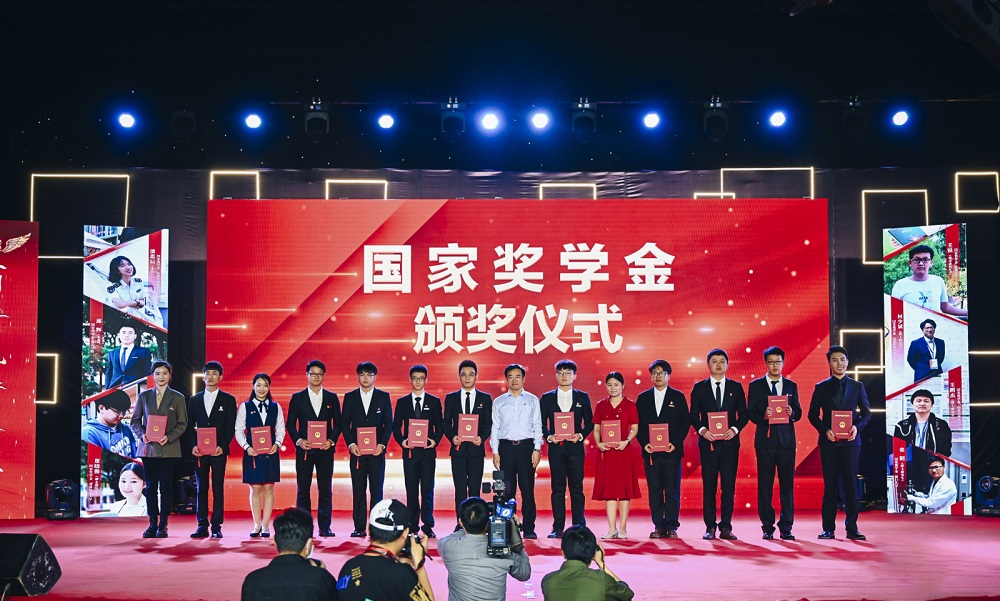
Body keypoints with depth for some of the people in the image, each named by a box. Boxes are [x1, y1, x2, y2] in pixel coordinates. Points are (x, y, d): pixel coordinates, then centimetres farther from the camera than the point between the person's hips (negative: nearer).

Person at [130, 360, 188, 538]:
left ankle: (163, 525, 4)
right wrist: (142, 434, -9)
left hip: (169, 448, -2)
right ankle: (152, 524, 10)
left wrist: (168, 437, -15)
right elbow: (135, 420, 11)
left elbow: (182, 424, 1)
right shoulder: (144, 396, 10)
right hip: (148, 447, 2)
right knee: (150, 487, 4)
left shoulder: (178, 398, 5)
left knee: (166, 487, -1)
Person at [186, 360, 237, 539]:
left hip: (219, 450, -2)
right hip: (200, 451, 2)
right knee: (201, 489, 3)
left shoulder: (228, 400, 5)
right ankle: (202, 526, 6)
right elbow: (190, 426, 11)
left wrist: (222, 446, -11)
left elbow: (231, 427, 1)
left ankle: (216, 527, 2)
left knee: (218, 489, -1)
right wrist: (193, 445, -4)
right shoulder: (195, 399, 12)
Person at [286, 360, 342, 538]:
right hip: (304, 449, 0)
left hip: (325, 449, 1)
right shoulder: (297, 398, 6)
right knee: (303, 490, 2)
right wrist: (299, 441, -10)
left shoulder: (332, 398, 9)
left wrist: (331, 440, -8)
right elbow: (290, 424, 5)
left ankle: (325, 527, 5)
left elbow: (338, 423, 8)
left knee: (325, 490, 0)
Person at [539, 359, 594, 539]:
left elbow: (589, 423, 8)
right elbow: (542, 424, 8)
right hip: (555, 448, 1)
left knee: (576, 488, 0)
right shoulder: (547, 398, 10)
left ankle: (579, 526, 6)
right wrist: (549, 437, -9)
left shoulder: (582, 397, 9)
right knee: (557, 489, 2)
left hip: (575, 448, 0)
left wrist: (580, 435, -9)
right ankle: (558, 528, 5)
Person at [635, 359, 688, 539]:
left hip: (671, 451, -2)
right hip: (650, 451, 2)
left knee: (672, 490, -1)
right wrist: (644, 443, -6)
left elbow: (685, 423, 3)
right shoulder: (643, 398, 11)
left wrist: (675, 443, -9)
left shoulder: (678, 397, 6)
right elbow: (638, 424, 9)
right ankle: (658, 526, 8)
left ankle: (671, 526, 4)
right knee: (654, 490, 3)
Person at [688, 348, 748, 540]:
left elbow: (744, 414, 7)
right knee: (709, 486, 1)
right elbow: (693, 415, 5)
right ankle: (710, 527, 6)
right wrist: (702, 430, -12)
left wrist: (735, 429, -11)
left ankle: (726, 527, 5)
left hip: (730, 442, 1)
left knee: (729, 485, 0)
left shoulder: (736, 387, 9)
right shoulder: (699, 387, 7)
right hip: (708, 442, 0)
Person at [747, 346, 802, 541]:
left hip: (786, 439, 2)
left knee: (787, 483, 1)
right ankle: (768, 528, 6)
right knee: (765, 484, 0)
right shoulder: (755, 385, 6)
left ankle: (786, 527, 6)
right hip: (765, 439, -1)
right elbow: (751, 414, 0)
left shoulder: (791, 386, 13)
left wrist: (791, 413, -14)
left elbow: (798, 413, 8)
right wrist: (763, 416, -20)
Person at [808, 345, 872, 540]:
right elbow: (813, 414, 5)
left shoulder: (857, 386, 9)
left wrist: (857, 426, -10)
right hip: (829, 441, 0)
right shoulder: (821, 387, 7)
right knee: (830, 485, 2)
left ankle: (852, 528, 6)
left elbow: (866, 412, 8)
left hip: (850, 441, 0)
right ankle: (828, 528, 5)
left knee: (851, 484, 0)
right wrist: (825, 430, -11)